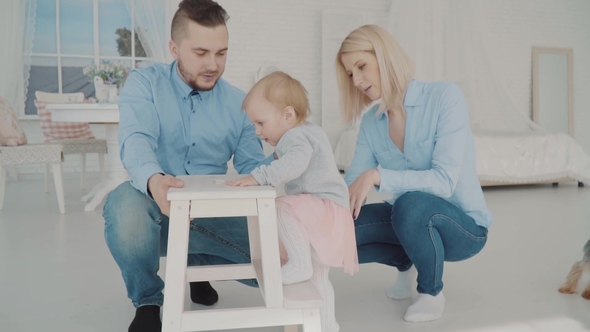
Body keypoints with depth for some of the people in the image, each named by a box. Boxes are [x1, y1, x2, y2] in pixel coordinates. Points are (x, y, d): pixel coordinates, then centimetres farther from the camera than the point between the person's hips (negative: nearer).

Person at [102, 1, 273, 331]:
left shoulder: (239, 102, 4)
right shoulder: (145, 83, -4)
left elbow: (252, 166, 1)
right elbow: (136, 140, -22)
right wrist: (153, 180, -47)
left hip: (210, 217, 3)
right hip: (153, 214, -3)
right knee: (126, 202, -37)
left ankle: (197, 265, 17)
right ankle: (147, 300, -6)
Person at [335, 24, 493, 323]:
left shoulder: (445, 96, -19)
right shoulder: (370, 122, -2)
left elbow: (444, 180, -28)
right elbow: (351, 185, -8)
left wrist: (378, 176, -36)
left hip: (463, 225, -5)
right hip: (410, 218, 5)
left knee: (410, 204, -38)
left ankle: (432, 291, -8)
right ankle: (405, 262, 14)